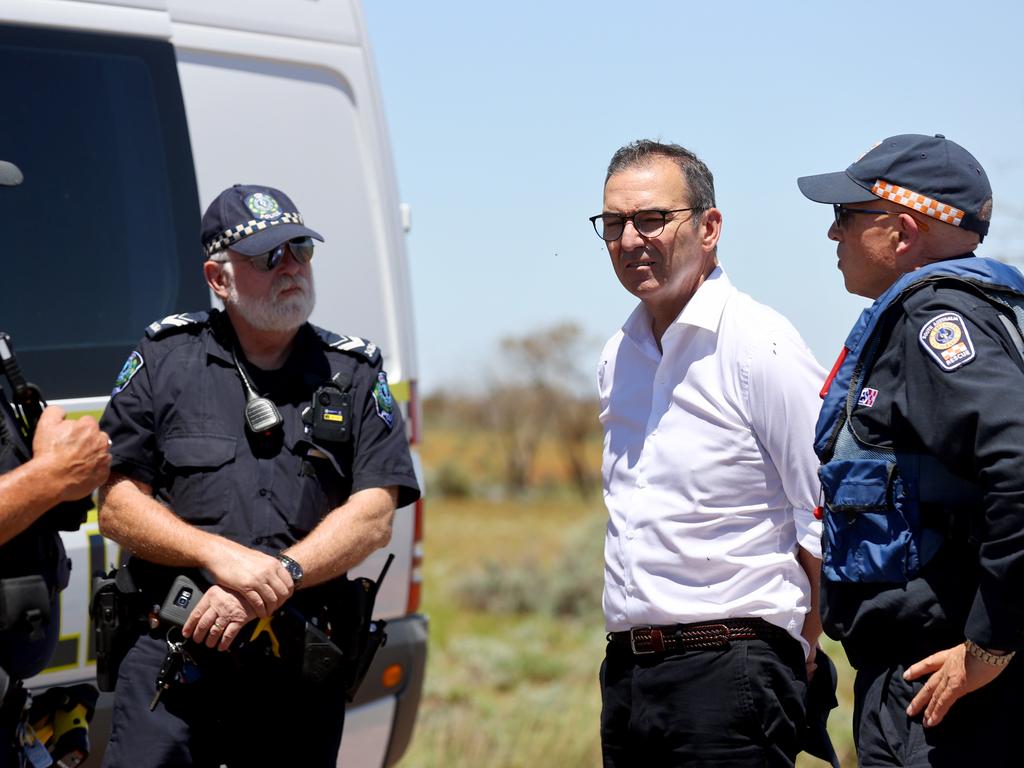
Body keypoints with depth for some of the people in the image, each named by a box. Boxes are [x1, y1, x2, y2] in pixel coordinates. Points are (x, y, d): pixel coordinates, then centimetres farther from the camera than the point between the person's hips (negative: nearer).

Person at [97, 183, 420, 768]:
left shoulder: (355, 373, 10)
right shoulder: (164, 359, 7)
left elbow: (374, 518, 0)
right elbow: (118, 504, 1)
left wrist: (277, 578, -14)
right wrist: (223, 556, -14)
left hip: (302, 670, 2)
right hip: (173, 655, -1)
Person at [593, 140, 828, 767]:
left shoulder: (761, 346, -9)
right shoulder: (619, 356, 13)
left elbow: (831, 523, -10)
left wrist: (795, 659, -7)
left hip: (729, 672, -7)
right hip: (626, 669, 7)